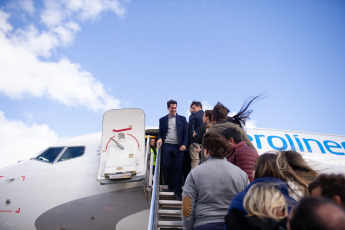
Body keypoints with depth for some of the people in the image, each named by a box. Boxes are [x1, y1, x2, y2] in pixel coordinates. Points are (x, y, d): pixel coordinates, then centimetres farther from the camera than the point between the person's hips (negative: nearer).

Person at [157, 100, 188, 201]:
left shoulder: (182, 119, 13)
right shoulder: (162, 119, 16)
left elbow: (186, 133, 9)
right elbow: (160, 133, 18)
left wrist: (184, 144, -5)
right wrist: (160, 139, -4)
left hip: (178, 147, -1)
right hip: (166, 145, 1)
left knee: (178, 168, -4)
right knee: (166, 166, -4)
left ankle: (177, 191, 0)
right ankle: (170, 185, 18)